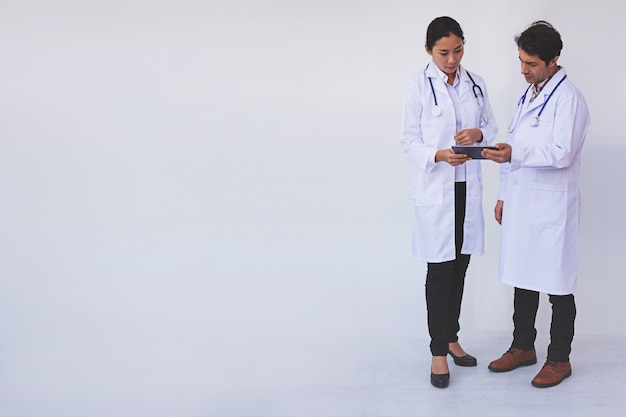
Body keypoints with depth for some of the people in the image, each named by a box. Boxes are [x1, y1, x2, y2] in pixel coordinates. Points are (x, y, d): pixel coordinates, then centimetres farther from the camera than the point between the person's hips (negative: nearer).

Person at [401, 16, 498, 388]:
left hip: (468, 187, 4)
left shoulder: (476, 84, 6)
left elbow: (492, 127, 12)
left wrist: (478, 133, -11)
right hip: (436, 189, -4)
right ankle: (439, 351, 9)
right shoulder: (419, 86, -6)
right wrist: (438, 155, -24)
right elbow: (409, 141, -5)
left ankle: (451, 337, 28)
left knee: (460, 267, 12)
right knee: (440, 270, -1)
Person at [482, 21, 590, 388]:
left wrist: (514, 154, -32)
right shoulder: (527, 94, 13)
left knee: (557, 286, 4)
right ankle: (523, 347, 30)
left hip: (552, 206, -8)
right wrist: (504, 195, 17)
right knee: (522, 278, 16)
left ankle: (559, 359, 17)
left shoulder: (568, 99, -13)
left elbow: (562, 154, -22)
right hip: (521, 202, 8)